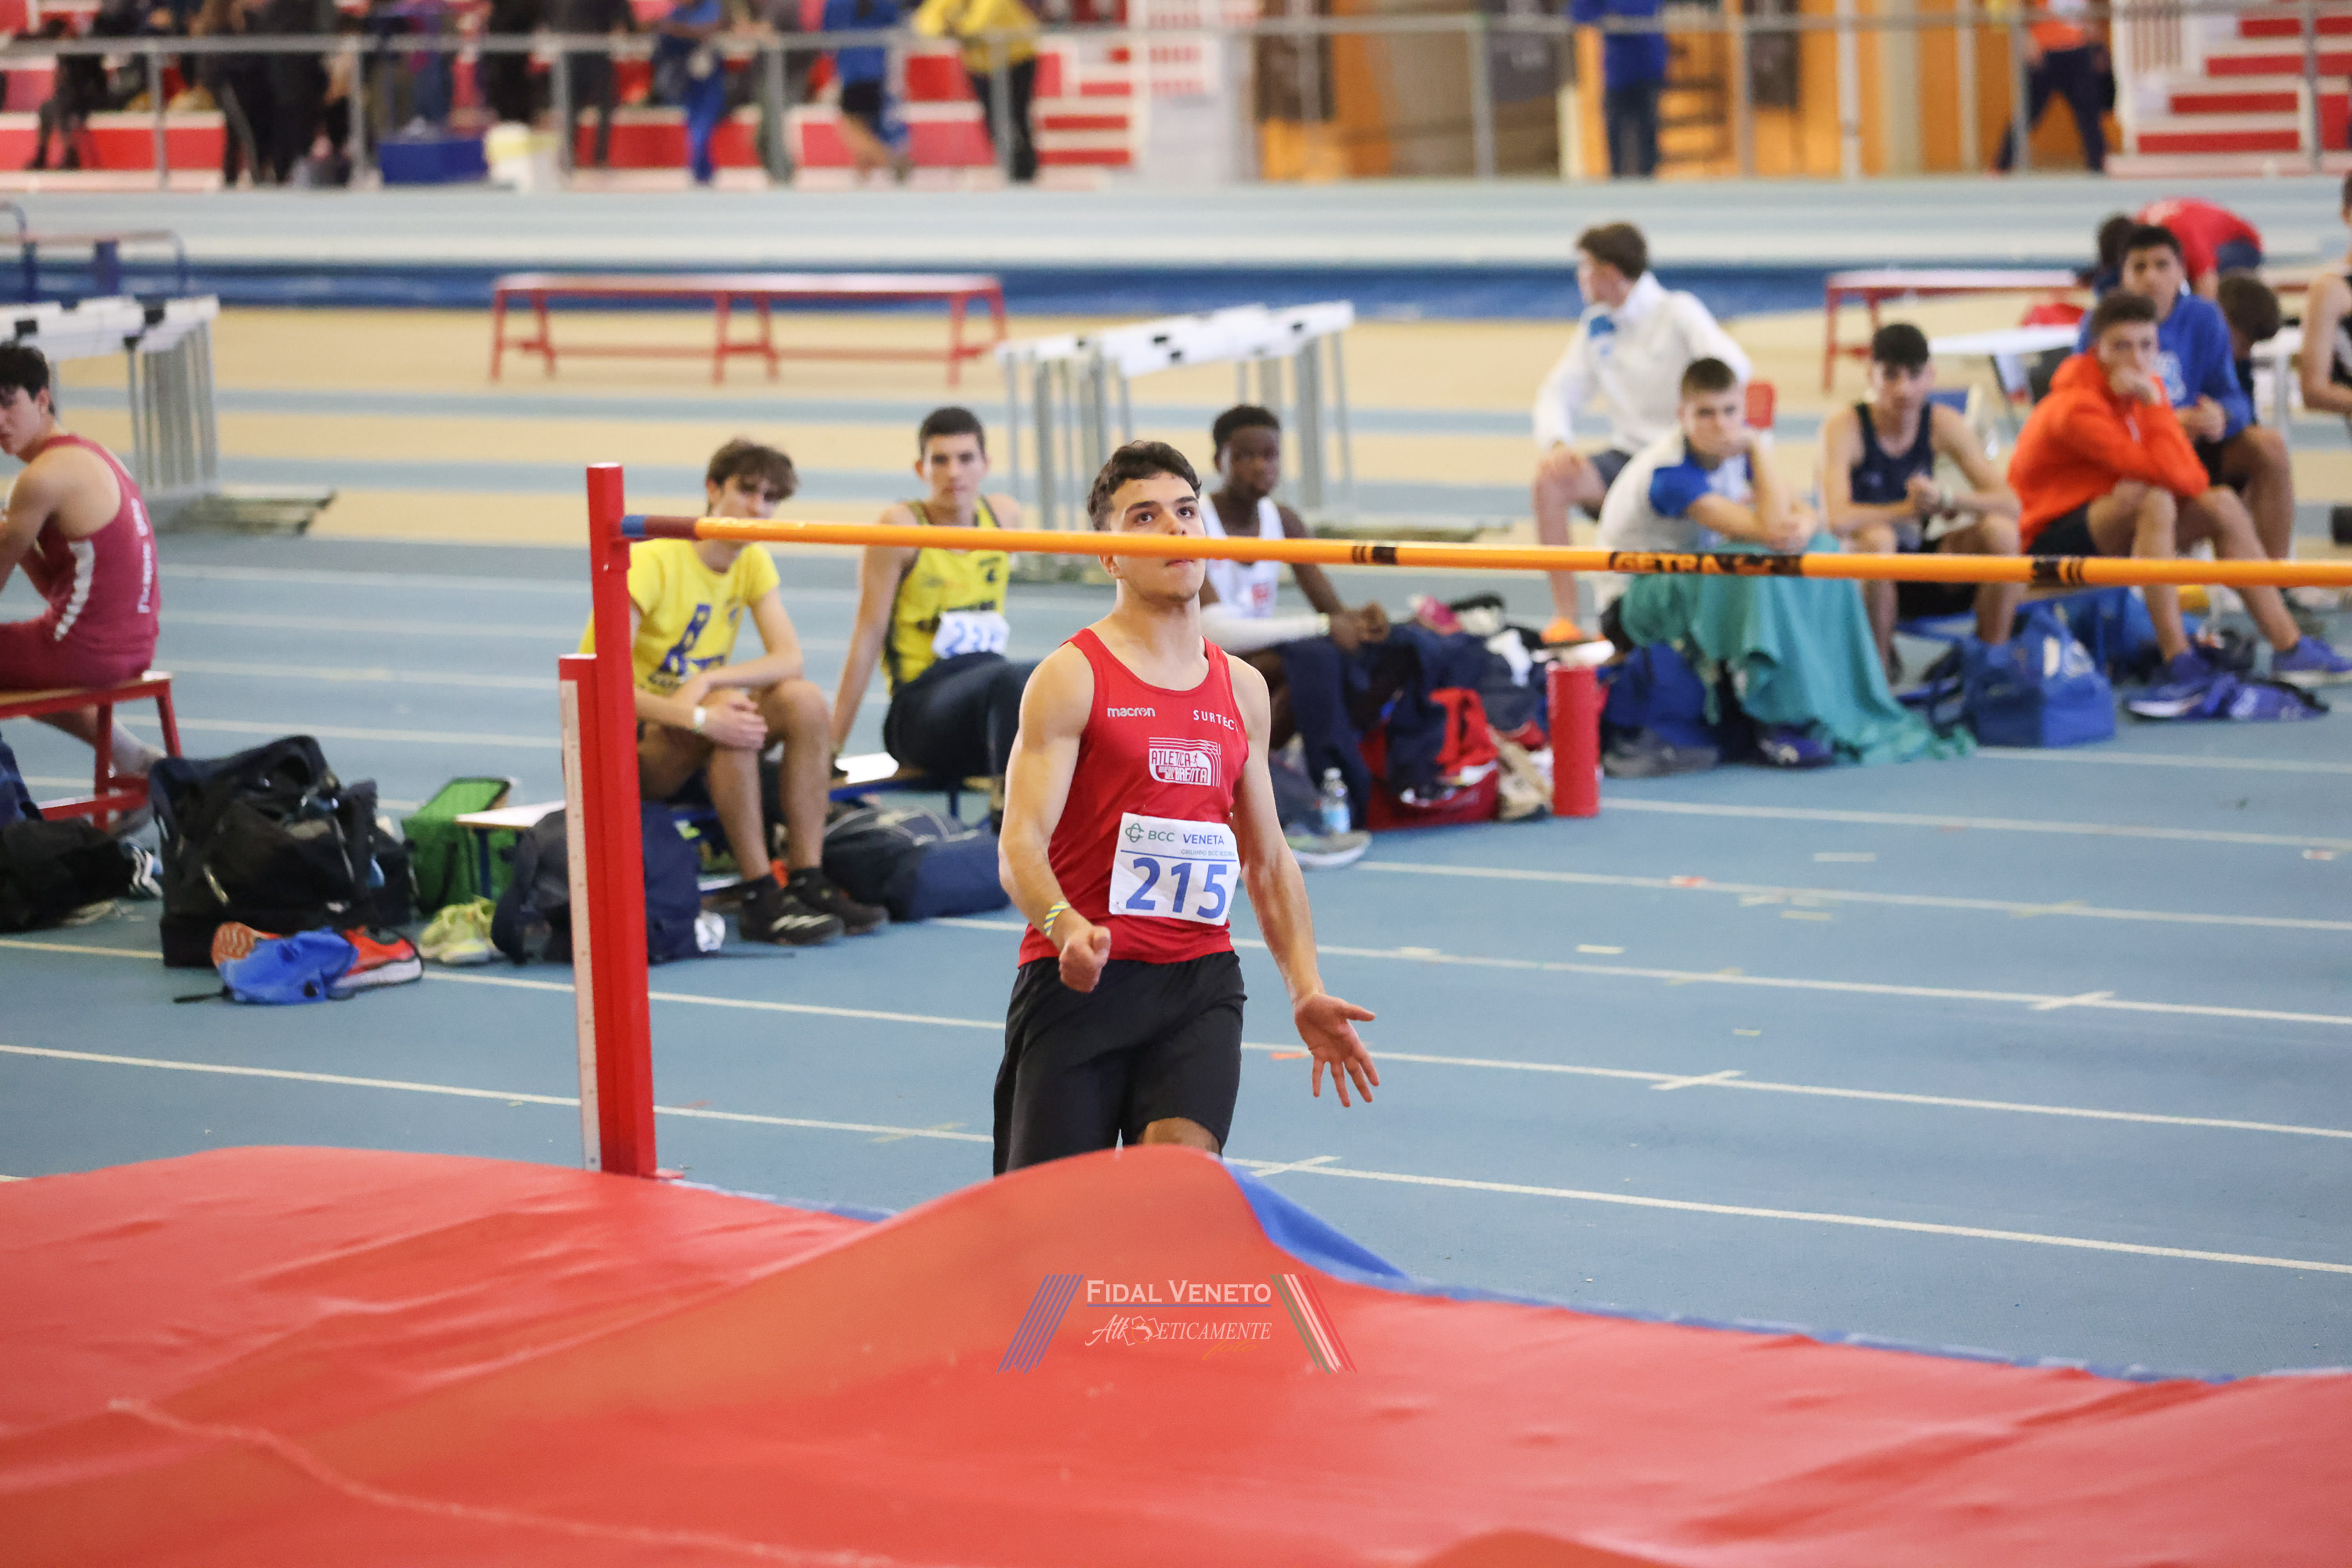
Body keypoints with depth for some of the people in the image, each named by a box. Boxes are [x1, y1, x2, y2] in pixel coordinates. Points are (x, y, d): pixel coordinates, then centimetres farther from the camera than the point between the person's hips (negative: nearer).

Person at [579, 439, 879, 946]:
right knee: (729, 713, -33)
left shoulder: (752, 563, 2)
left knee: (804, 700, -16)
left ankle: (807, 880, -19)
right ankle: (761, 898, -31)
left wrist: (707, 680, -30)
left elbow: (789, 658, -12)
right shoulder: (651, 562, -20)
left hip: (690, 752, 7)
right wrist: (699, 718, -40)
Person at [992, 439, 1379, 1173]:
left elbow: (1269, 859, 20)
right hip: (1078, 976, -4)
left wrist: (1306, 991, 9)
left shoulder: (1242, 689, 13)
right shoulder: (1071, 678, -4)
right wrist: (1065, 925, -33)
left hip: (1199, 978, 4)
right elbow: (1020, 845, -12)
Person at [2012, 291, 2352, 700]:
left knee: (2221, 504, -2)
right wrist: (2153, 401, -25)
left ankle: (2289, 648, 0)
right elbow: (2174, 477, -29)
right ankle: (2180, 664, -37)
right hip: (2049, 540, -9)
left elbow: (2191, 478, -2)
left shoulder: (2145, 386, 2)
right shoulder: (2074, 409, -25)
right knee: (2153, 502, -33)